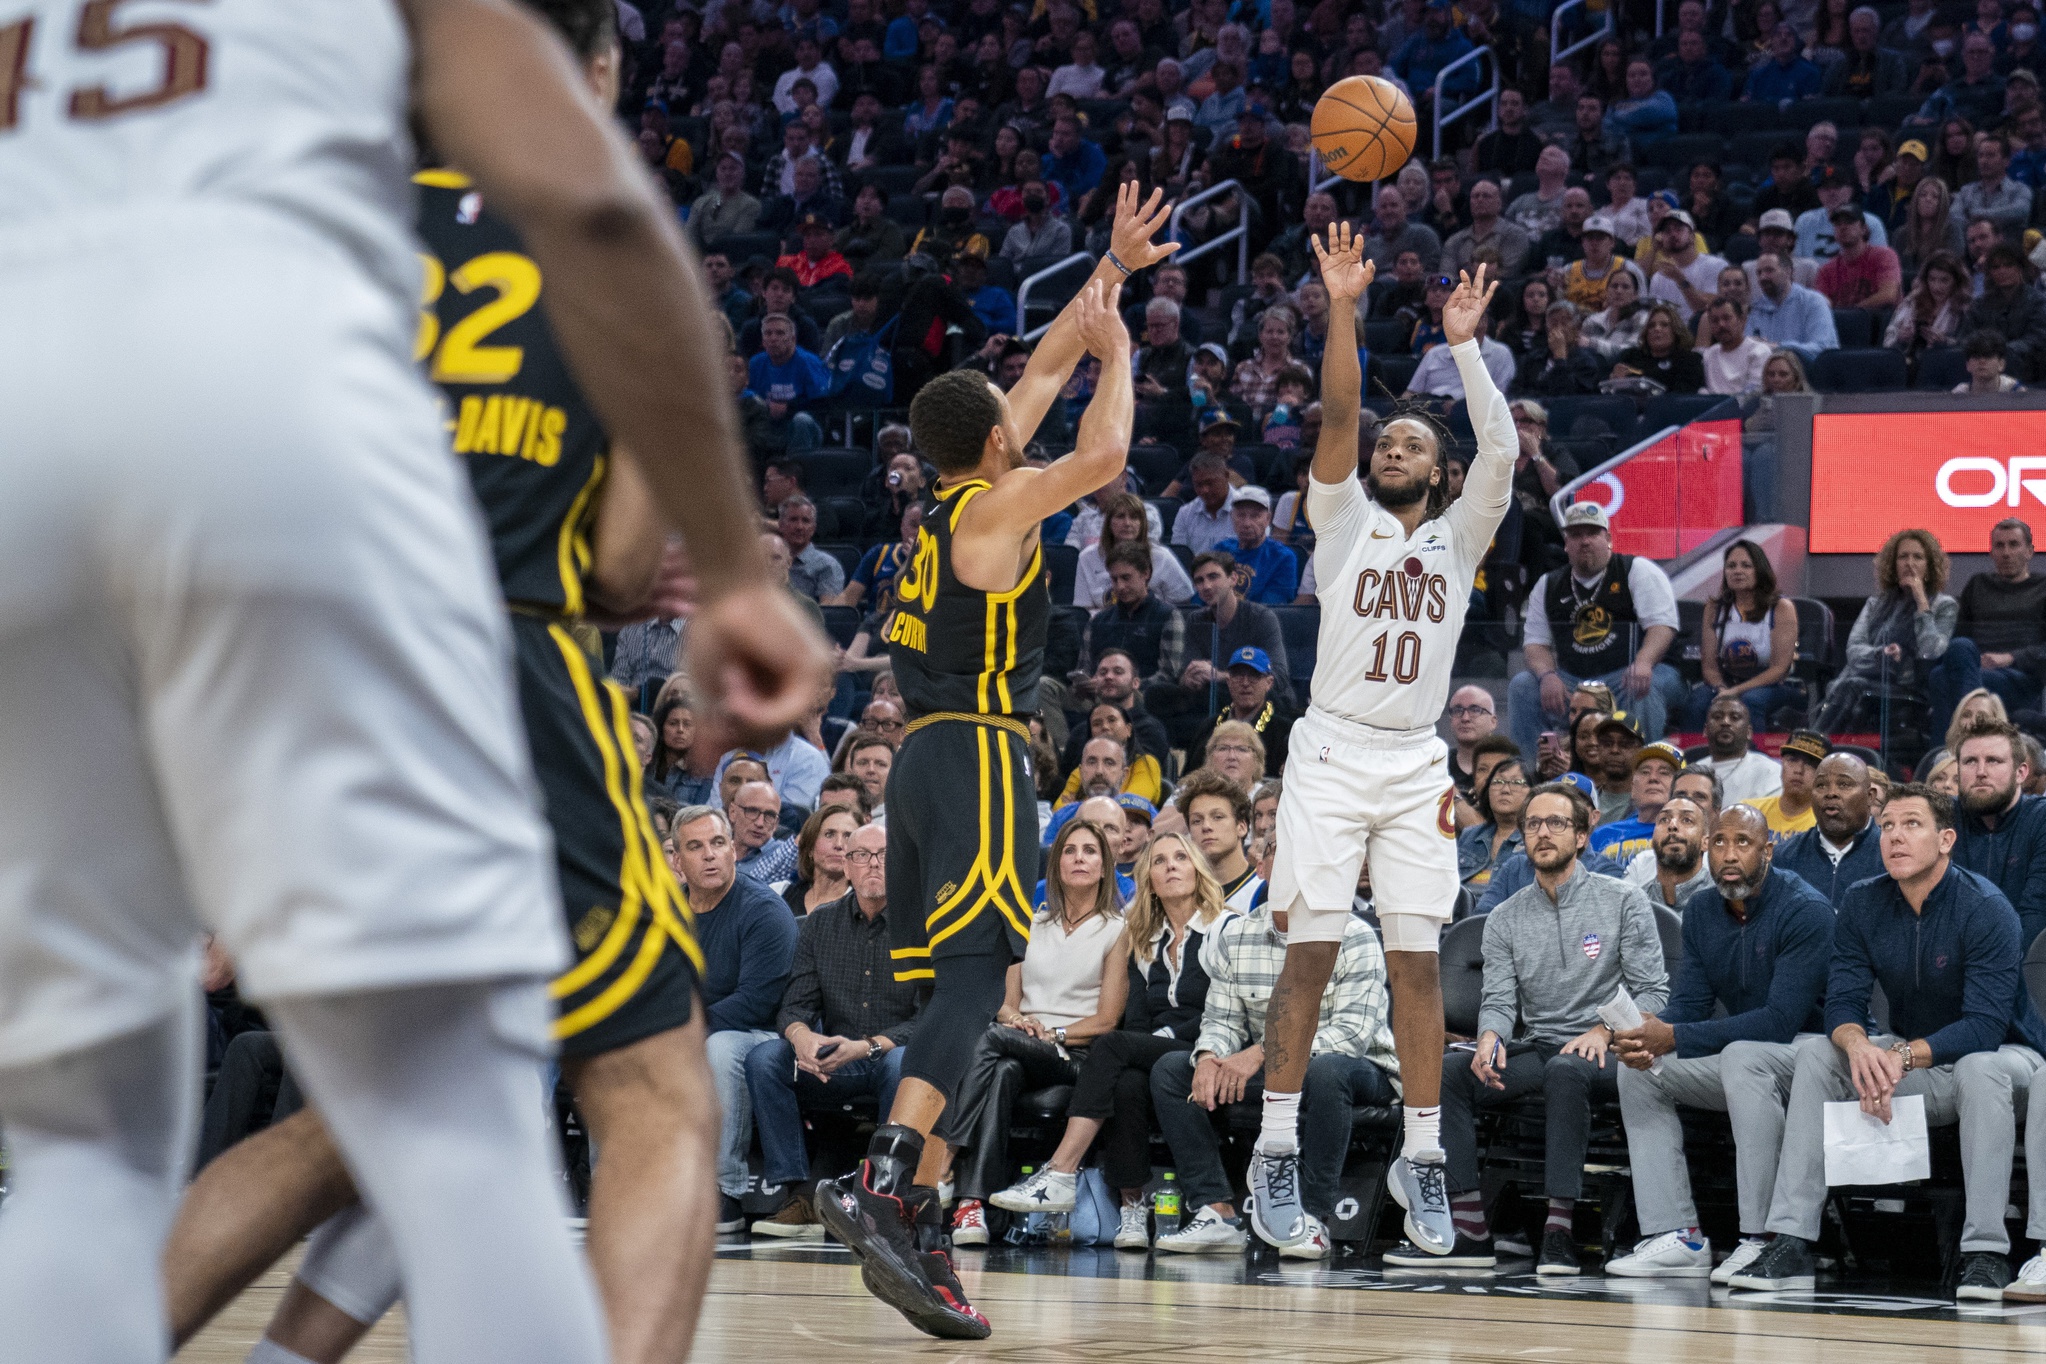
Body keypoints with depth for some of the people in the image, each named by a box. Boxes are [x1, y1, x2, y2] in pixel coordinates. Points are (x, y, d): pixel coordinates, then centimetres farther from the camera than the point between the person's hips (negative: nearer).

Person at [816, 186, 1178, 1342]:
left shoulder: (962, 490, 17)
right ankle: (882, 1182, -35)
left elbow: (1049, 366, 26)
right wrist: (1118, 349, -2)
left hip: (934, 759, 9)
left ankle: (918, 1222, 3)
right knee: (973, 988, -18)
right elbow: (1104, 454, -19)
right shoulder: (995, 505, -6)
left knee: (960, 994, 8)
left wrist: (1114, 270, 30)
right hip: (979, 757, -9)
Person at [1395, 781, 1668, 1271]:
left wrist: (1604, 1031, -19)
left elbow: (1653, 992, -1)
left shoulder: (1624, 901, 4)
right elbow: (1499, 1000, 5)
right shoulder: (1505, 919, 14)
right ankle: (1470, 1229, -29)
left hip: (1606, 1053, -4)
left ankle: (1558, 1230, -42)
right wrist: (1491, 1038, -18)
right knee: (1446, 1068, -23)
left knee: (1566, 1071, -39)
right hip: (1535, 1049, 4)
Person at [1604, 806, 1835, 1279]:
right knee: (1638, 1070, -7)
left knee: (1742, 1056, -37)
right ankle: (1676, 1236, -13)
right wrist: (1649, 1038, -24)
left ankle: (1762, 1240, -36)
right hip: (1739, 1052, 8)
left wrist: (1674, 1038, -32)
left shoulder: (1806, 911, -19)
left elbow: (1782, 1020, -27)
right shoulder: (1701, 911, 5)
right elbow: (1689, 1002, 2)